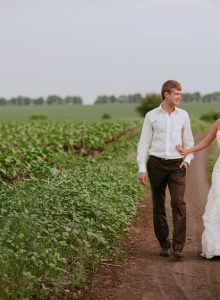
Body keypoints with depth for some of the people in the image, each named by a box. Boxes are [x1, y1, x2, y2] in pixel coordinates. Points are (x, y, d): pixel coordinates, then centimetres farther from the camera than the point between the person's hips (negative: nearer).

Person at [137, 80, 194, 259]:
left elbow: (189, 141, 15)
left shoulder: (183, 115, 9)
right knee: (158, 206, 5)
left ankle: (178, 247, -13)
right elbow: (144, 143, 4)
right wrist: (142, 168, -3)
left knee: (179, 203, -13)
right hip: (156, 163, 0)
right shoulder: (151, 116, 4)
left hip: (177, 164, 0)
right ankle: (164, 244, 18)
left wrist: (188, 158, -4)